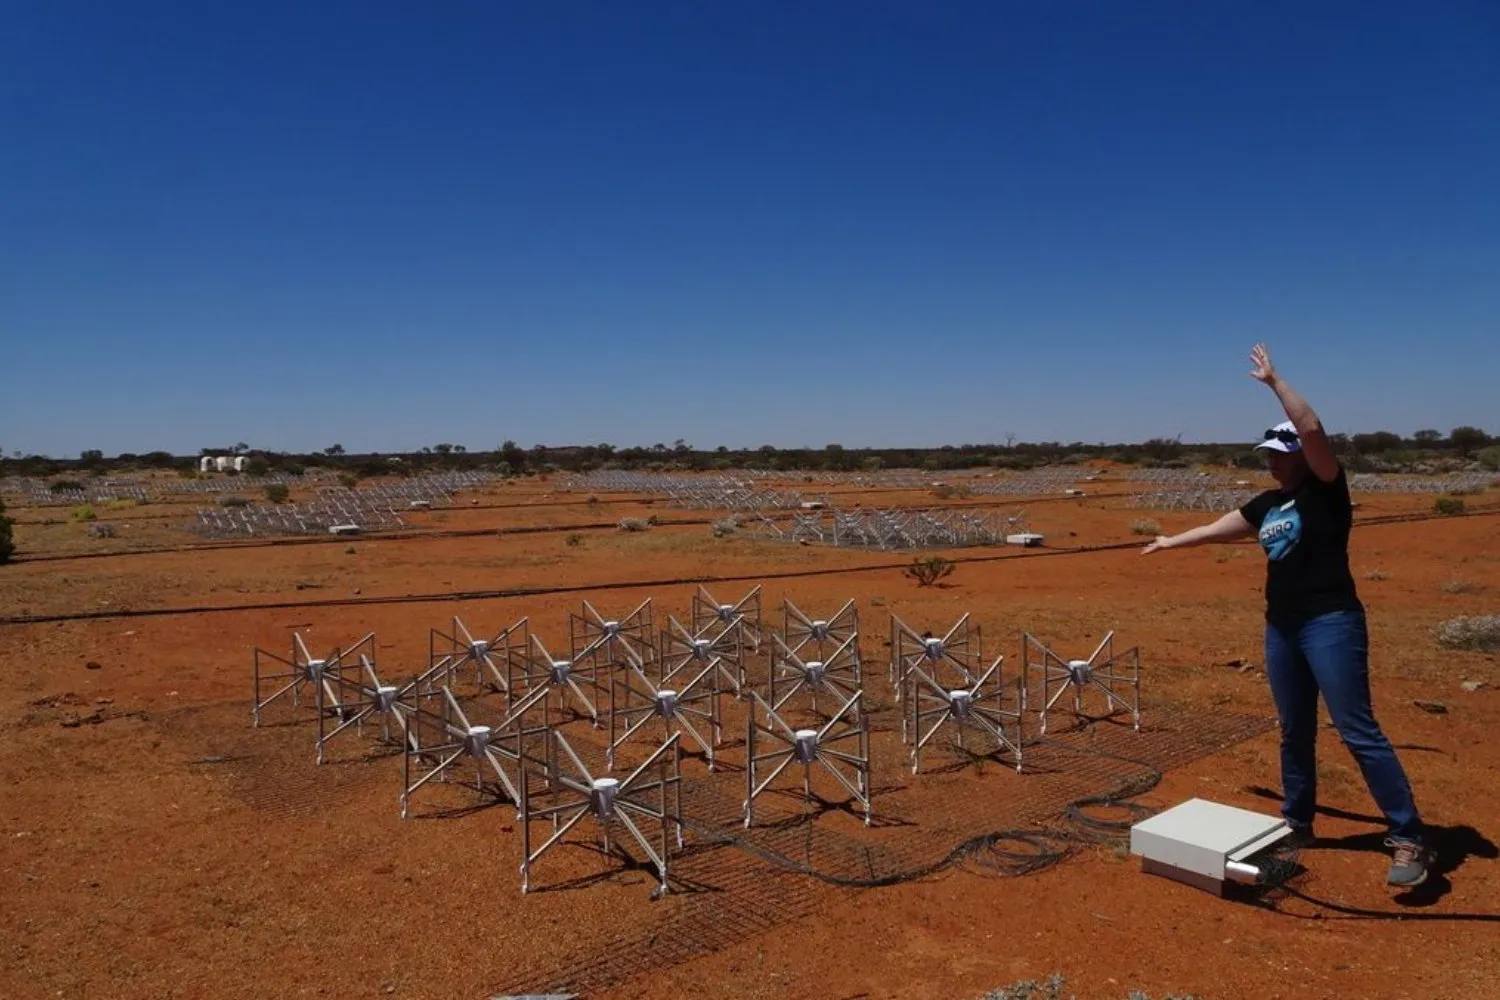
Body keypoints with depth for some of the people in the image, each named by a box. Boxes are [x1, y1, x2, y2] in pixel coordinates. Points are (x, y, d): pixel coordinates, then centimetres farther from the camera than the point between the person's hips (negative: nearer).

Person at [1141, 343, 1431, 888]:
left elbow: (1312, 428, -20)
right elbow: (1219, 528, 29)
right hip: (1281, 627, 8)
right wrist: (1173, 541, 38)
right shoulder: (1266, 504, 14)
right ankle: (1297, 825, 26)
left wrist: (1274, 380, -16)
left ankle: (1409, 840, -2)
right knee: (1295, 733, 15)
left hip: (1331, 623, -7)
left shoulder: (1326, 489, -5)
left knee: (1358, 731, -9)